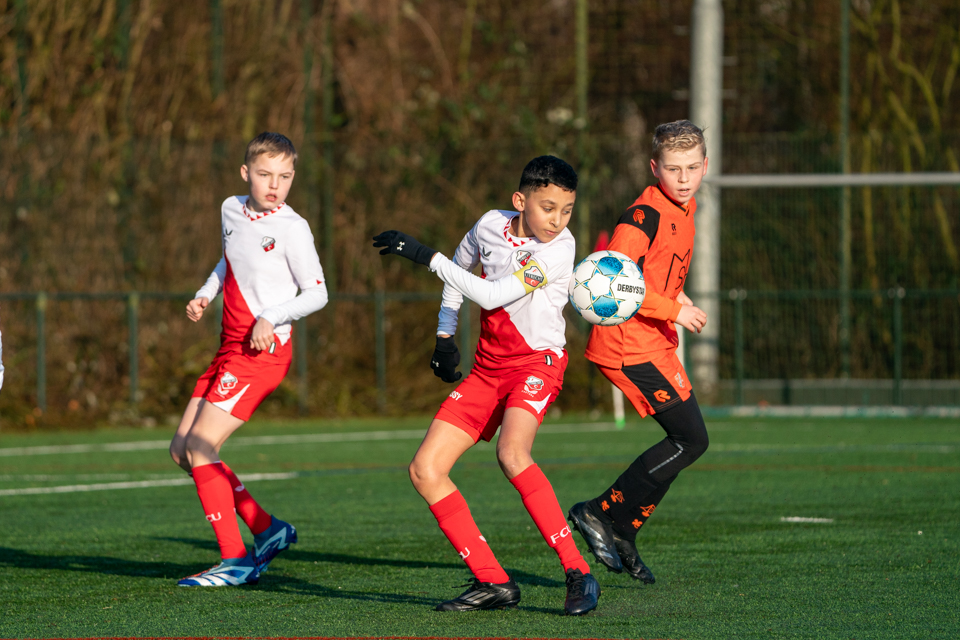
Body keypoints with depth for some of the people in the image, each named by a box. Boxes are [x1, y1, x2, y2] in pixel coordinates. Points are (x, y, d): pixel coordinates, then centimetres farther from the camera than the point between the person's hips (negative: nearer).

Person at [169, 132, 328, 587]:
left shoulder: (292, 228, -12)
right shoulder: (232, 210, 10)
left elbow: (316, 293, -8)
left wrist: (272, 318, -22)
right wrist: (205, 295, 11)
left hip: (263, 351, -9)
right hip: (230, 350, 9)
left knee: (200, 450, -14)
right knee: (182, 450, 8)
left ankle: (235, 560, -8)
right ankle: (267, 529, 15)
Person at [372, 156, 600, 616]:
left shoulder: (559, 249, -17)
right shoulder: (491, 225, 0)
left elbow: (494, 295, -23)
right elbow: (461, 268, 22)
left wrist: (426, 257, -20)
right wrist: (445, 336, 18)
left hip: (537, 363, -7)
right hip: (487, 367, 7)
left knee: (511, 454, -34)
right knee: (424, 471, -3)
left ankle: (578, 574, -30)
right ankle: (492, 582, -1)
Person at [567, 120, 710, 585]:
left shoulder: (683, 209, 12)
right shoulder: (646, 214, -18)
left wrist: (676, 297, 11)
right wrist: (674, 310, -23)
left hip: (654, 344, 10)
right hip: (631, 346, -10)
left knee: (686, 440, 11)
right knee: (691, 439, -10)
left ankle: (621, 534, 17)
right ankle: (601, 513, -3)